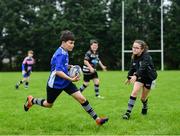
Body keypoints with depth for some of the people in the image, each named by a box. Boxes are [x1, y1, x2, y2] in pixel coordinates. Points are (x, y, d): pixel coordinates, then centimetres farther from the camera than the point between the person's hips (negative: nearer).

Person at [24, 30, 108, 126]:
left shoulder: (65, 52, 3)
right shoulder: (60, 54, -26)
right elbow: (58, 71, -34)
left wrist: (69, 67, 10)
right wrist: (71, 79, -35)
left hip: (65, 82, 7)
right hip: (55, 84, -7)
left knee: (82, 99, -5)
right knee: (49, 104, 15)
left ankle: (97, 119, -3)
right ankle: (31, 100, 43)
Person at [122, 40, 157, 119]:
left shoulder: (146, 56, -27)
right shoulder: (134, 57, -8)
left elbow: (142, 67, -43)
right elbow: (132, 68, 8)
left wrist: (136, 76, -57)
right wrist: (129, 78, 19)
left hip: (149, 78, -4)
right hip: (140, 77, 4)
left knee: (143, 98, 5)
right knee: (134, 92, -18)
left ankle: (145, 107, 40)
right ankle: (128, 112, -15)